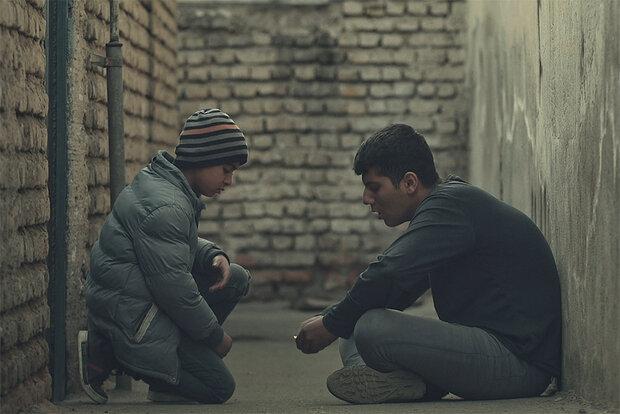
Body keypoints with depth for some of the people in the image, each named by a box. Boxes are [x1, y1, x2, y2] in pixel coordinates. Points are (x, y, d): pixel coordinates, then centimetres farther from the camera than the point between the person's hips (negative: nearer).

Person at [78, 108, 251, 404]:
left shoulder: (175, 188, 8)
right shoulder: (164, 207, -25)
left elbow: (183, 246, 23)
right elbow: (173, 287, -24)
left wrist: (214, 256, -1)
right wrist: (216, 336, -11)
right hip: (130, 314, -10)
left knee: (236, 279, 9)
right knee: (219, 387, -6)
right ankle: (107, 356, -4)